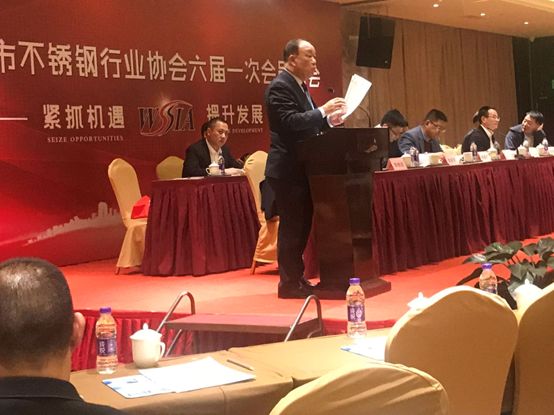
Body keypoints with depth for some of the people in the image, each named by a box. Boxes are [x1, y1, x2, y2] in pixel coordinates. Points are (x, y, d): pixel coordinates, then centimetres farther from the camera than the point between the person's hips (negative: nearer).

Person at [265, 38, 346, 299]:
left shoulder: (300, 86, 17)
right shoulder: (280, 87, -14)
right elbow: (290, 122, -25)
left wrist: (329, 120, 3)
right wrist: (323, 110, -22)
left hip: (301, 168, 10)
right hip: (288, 170, -10)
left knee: (301, 225, 13)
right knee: (292, 226, -4)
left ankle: (296, 279, 22)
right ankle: (289, 283, 4)